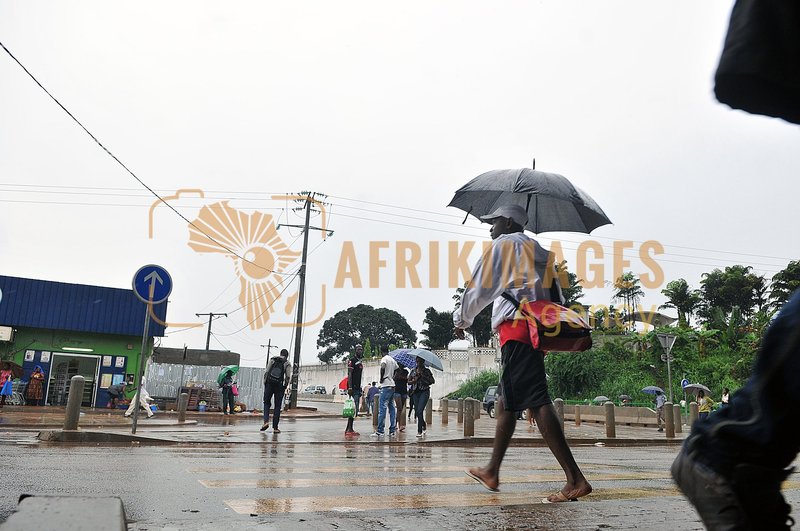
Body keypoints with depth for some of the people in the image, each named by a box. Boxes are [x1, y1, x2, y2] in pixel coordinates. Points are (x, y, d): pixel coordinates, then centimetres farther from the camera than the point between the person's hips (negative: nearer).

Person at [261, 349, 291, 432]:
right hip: (280, 386, -1)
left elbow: (266, 372, 4)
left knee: (266, 403, 15)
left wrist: (265, 384, 9)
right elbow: (288, 377, -3)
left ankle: (266, 421, -6)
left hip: (269, 384, 1)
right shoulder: (287, 364, 5)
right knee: (277, 406, 6)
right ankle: (275, 427, 5)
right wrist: (285, 387, 9)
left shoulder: (272, 360, 10)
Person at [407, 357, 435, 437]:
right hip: (416, 392, 4)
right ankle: (424, 425, 34)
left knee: (420, 411, -15)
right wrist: (414, 381, -10)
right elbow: (409, 381, 11)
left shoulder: (426, 370, 2)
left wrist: (423, 375, -11)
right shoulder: (413, 371, 11)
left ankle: (419, 431, -11)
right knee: (417, 411, 6)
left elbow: (433, 381, -2)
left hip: (424, 392, -4)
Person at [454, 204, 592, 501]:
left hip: (516, 327, -9)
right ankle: (492, 472, 23)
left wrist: (461, 319, 16)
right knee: (506, 401, 14)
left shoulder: (503, 245, 4)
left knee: (537, 401, -14)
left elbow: (479, 287, 2)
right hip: (541, 328, 9)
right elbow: (557, 298, 22)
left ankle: (575, 479, -20)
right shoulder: (542, 253, 26)